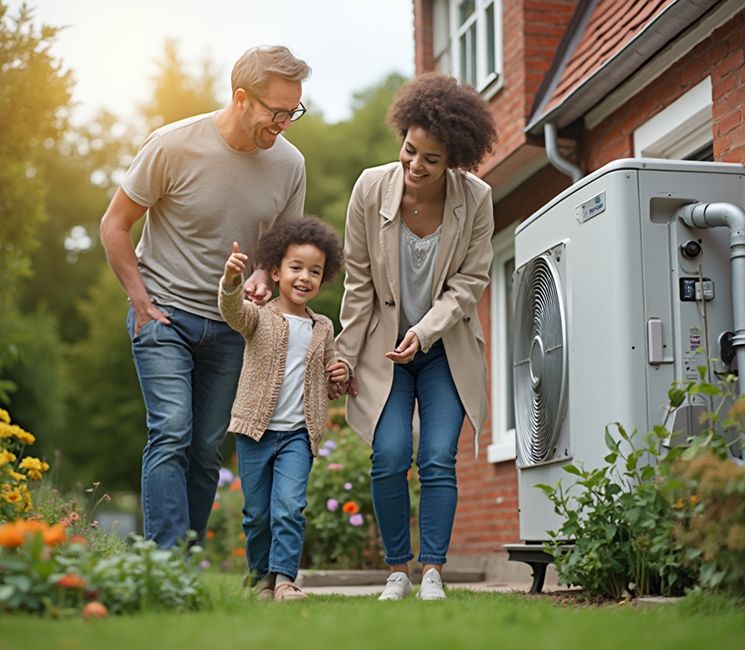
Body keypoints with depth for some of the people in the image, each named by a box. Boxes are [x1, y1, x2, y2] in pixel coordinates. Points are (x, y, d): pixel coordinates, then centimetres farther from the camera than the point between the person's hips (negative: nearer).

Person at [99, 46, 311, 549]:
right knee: (171, 434, -16)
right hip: (164, 313, -3)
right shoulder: (174, 147, -14)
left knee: (208, 451, 5)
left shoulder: (289, 164, -3)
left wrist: (264, 274, -11)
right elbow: (115, 226, -4)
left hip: (230, 323, 4)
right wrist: (141, 302, -9)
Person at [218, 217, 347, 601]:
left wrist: (341, 373, 1)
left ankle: (284, 577, -9)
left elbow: (328, 369, 25)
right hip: (256, 429, -1)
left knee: (290, 507, -14)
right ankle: (261, 575, 24)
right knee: (257, 513, 8)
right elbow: (232, 309, -25)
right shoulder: (258, 318, -2)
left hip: (298, 433, 2)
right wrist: (231, 279, -46)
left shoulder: (322, 328, 10)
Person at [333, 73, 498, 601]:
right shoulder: (371, 189, -13)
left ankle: (433, 573, 2)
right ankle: (398, 571, 7)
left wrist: (423, 334, -20)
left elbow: (470, 282, -7)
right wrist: (345, 357, -2)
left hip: (446, 349, 0)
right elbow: (358, 283, -5)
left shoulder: (476, 200, -14)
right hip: (384, 343, 0)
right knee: (390, 459, -8)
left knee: (438, 460, -8)